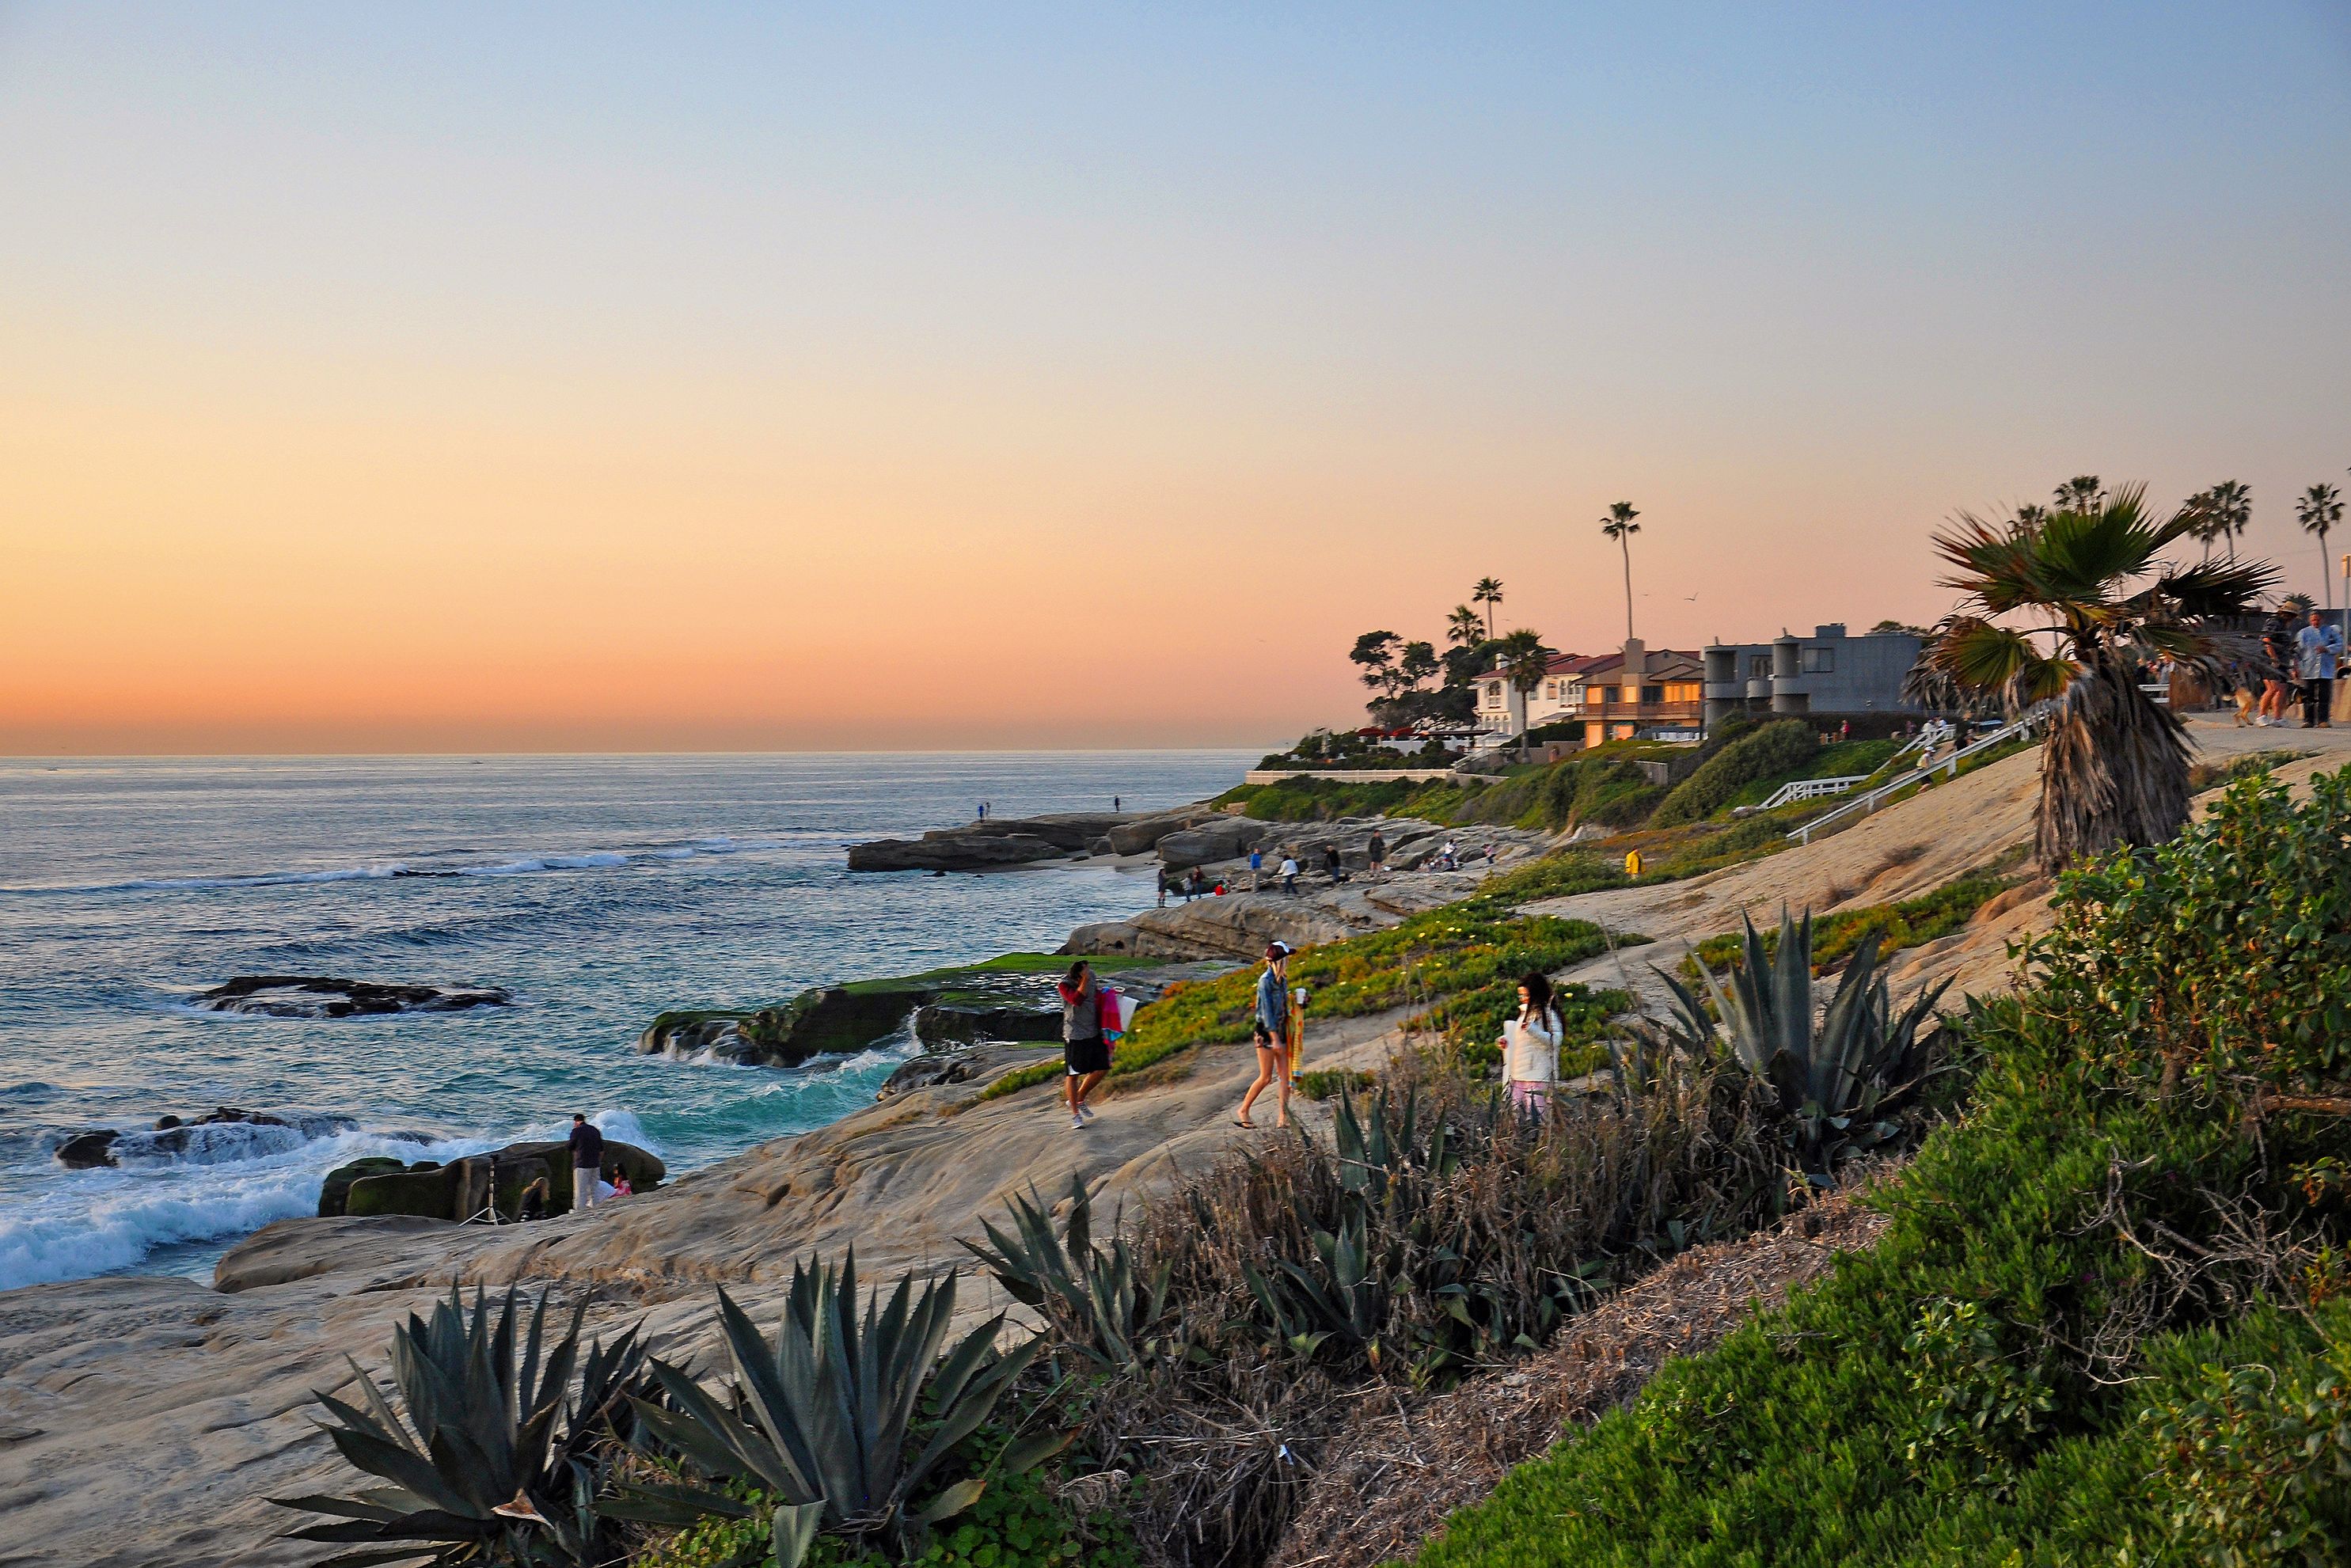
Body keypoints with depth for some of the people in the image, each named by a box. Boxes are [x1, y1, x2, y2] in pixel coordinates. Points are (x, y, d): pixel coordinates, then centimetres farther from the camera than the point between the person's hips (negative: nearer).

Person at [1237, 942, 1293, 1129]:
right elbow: (1266, 1010, -19)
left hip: (1280, 1031, 8)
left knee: (1285, 1076, 0)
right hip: (1266, 1032, -8)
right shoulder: (1266, 980, -15)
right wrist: (1274, 1038, -22)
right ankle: (1243, 1111, 13)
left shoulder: (1282, 979, 9)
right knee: (1266, 1077, -2)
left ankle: (1282, 1118, 0)